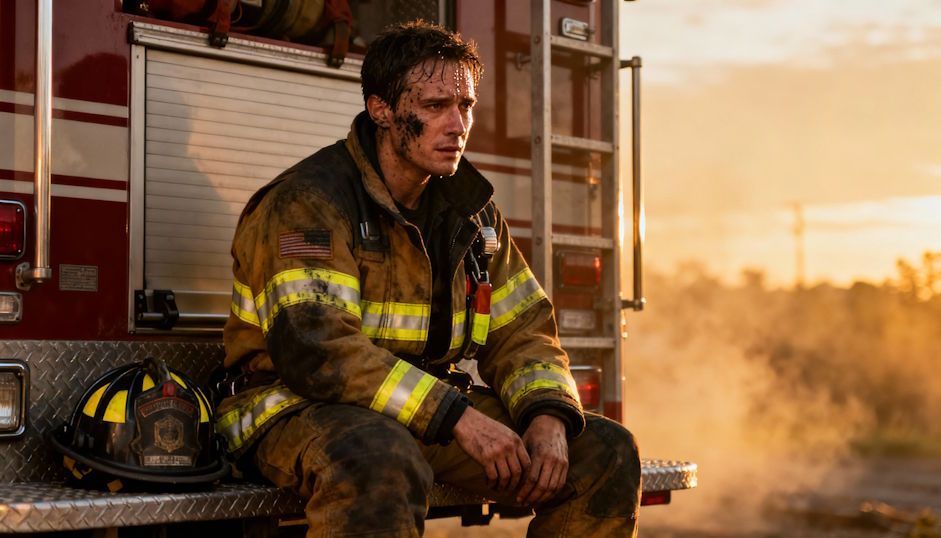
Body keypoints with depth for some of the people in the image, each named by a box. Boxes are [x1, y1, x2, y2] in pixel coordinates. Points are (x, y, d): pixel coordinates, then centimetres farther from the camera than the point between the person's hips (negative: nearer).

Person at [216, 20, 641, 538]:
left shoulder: (472, 209, 8)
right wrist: (458, 417, -29)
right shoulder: (310, 199, -15)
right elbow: (314, 346, -27)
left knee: (605, 452, -5)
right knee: (378, 462, -42)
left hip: (435, 411, 7)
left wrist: (547, 416, -13)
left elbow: (520, 334, 9)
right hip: (302, 409, -7)